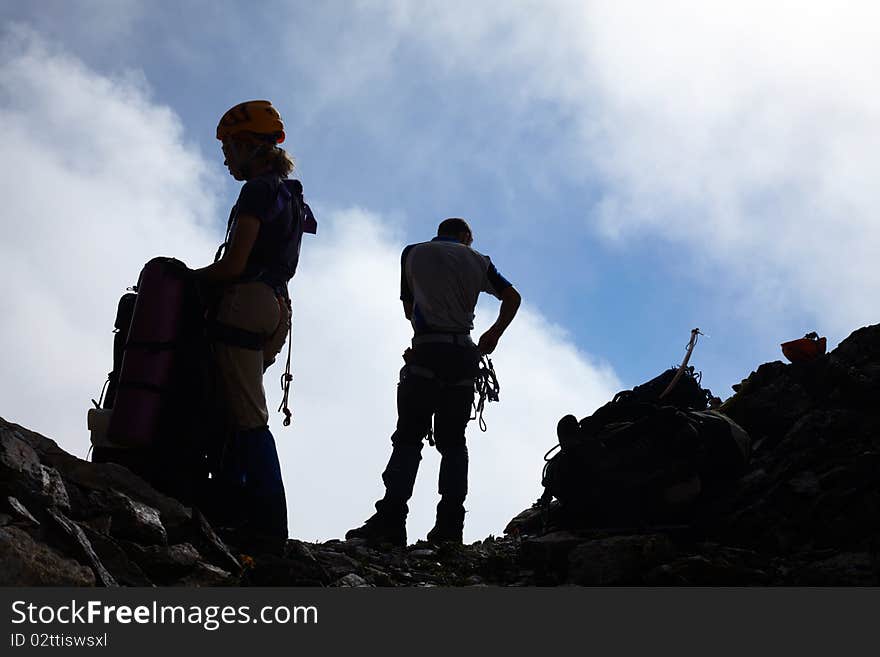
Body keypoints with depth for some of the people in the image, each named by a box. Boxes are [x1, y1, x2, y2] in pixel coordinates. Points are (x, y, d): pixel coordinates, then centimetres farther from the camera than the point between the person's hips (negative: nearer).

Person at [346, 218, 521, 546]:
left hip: (427, 350, -2)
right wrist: (494, 334, 17)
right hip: (464, 353, 2)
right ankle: (449, 525, -4)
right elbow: (512, 297, 12)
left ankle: (391, 519, -18)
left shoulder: (413, 253, 13)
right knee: (453, 440, 4)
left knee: (408, 436, -6)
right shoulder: (477, 260, 16)